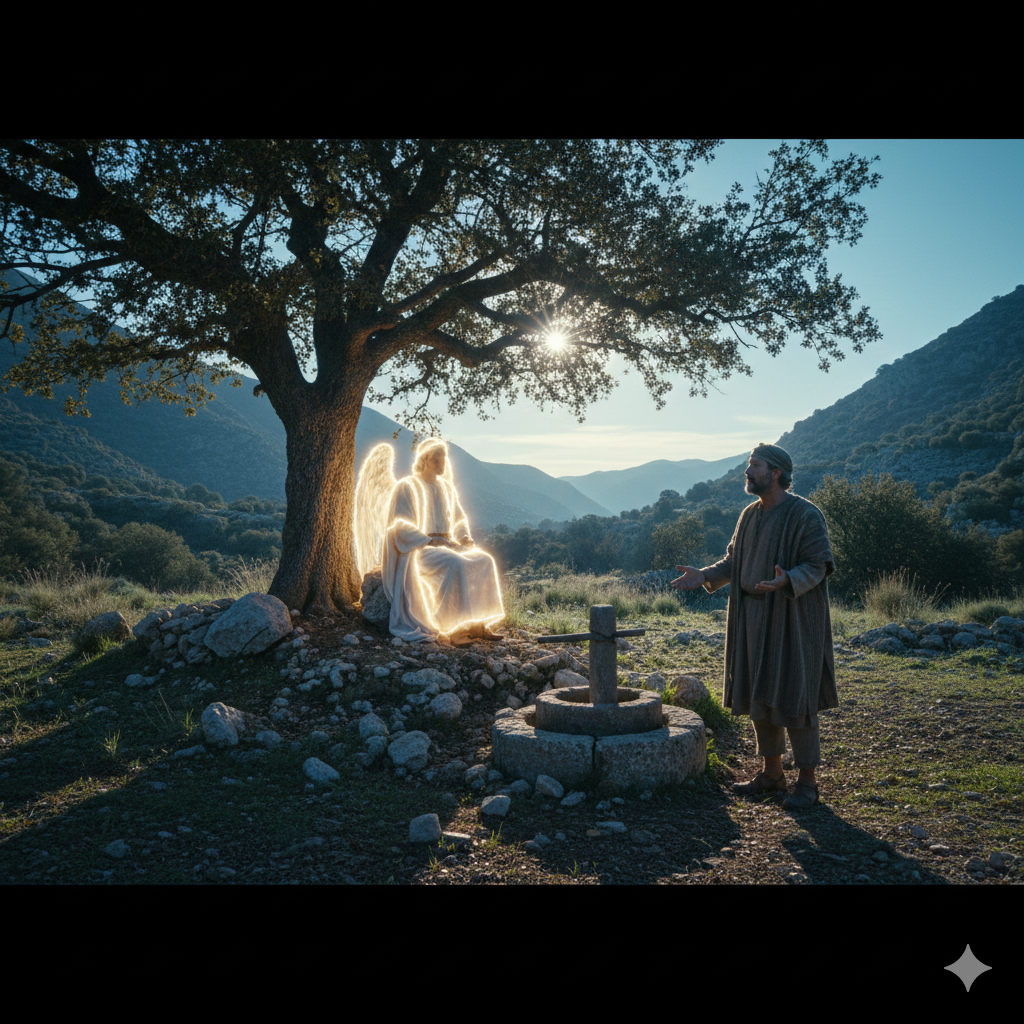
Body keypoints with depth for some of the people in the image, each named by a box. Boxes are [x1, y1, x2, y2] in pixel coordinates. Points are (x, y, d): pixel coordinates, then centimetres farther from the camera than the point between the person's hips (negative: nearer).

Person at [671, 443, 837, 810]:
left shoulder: (805, 515, -12)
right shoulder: (750, 515, 11)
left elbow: (818, 566, -16)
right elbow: (733, 560, 15)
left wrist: (786, 580, -34)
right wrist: (705, 575, -1)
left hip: (791, 620, -7)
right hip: (752, 618, 7)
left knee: (793, 698, -2)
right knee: (758, 697, 12)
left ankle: (807, 781, 12)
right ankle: (772, 772, 26)